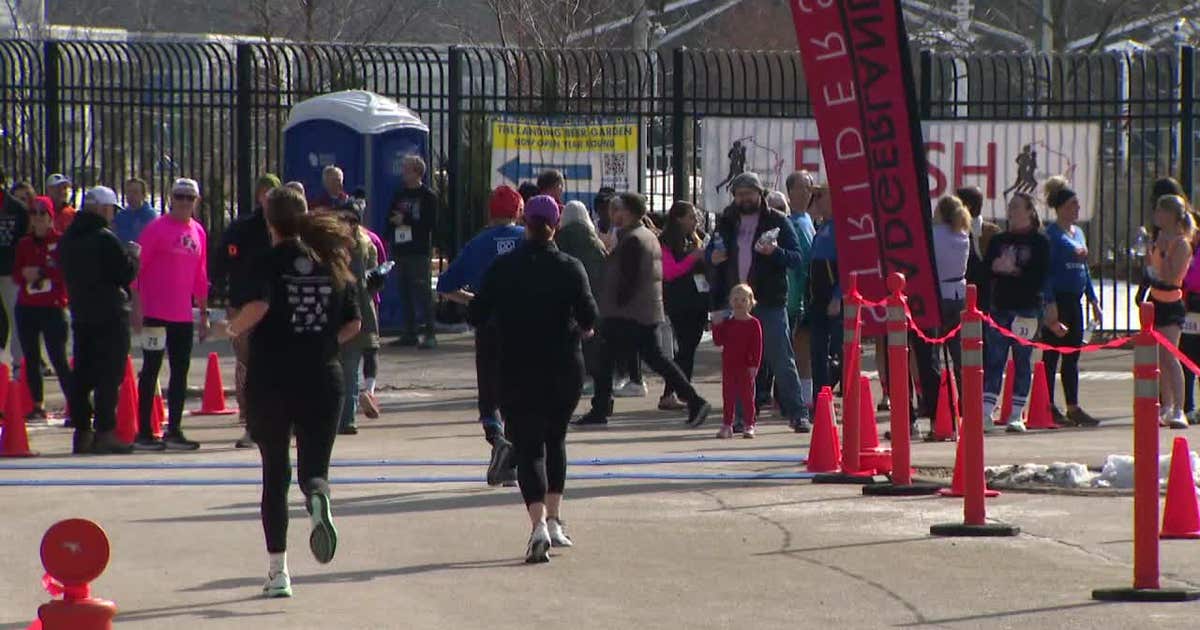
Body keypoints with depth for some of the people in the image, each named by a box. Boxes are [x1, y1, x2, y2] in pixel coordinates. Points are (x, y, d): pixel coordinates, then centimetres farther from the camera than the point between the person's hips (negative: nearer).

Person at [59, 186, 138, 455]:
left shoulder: (67, 240, 9)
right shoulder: (105, 239, -15)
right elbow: (126, 273, -15)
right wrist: (133, 254, 5)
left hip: (80, 314, 7)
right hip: (110, 316, -7)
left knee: (82, 375, 11)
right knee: (109, 374, -5)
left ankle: (82, 431, 13)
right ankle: (104, 432, -9)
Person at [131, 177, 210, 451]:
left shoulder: (198, 232, 11)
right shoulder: (157, 228, -7)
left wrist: (204, 314, 16)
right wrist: (136, 308, -14)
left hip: (184, 315, 6)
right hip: (156, 313, -6)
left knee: (181, 372, 7)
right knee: (151, 371, -2)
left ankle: (174, 430, 13)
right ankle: (144, 432, 2)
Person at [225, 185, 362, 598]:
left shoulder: (272, 261, -6)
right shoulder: (333, 262, 6)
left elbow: (258, 306, -24)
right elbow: (353, 324, 8)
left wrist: (233, 329, -5)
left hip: (271, 381, -2)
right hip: (322, 379, 2)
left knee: (275, 474, 9)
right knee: (314, 466, 8)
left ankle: (277, 572, 8)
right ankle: (318, 498, -31)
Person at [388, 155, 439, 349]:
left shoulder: (428, 196, -2)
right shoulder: (399, 194, 16)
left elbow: (431, 223, -10)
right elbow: (391, 218, 21)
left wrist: (405, 220, -11)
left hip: (419, 252, -6)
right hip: (400, 251, 6)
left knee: (422, 291, -9)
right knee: (405, 292, 6)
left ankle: (430, 334, -9)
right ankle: (410, 334, 11)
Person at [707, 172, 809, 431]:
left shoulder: (777, 222, 1)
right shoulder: (727, 222, 13)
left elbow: (797, 258, -5)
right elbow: (711, 251, 24)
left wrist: (775, 252, -24)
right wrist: (713, 257, 0)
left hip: (769, 303, -4)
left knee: (781, 361, -4)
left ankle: (796, 413, -2)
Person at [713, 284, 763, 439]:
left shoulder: (753, 324, -5)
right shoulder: (727, 323, 8)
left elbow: (757, 346, -7)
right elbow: (718, 342, 5)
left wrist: (754, 365, -14)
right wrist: (716, 326, -8)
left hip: (746, 366, -4)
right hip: (728, 366, 4)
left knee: (747, 395, 1)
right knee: (728, 396, 7)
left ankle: (749, 425, 7)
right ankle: (727, 425, 13)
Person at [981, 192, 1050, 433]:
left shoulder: (1039, 242, 1)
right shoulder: (998, 240, 14)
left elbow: (1041, 277, -7)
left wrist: (1014, 270, -15)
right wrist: (996, 267, -11)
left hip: (1027, 308, -3)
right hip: (1000, 307, 3)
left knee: (1022, 361, 1)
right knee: (993, 360, -2)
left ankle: (1016, 415, 6)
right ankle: (986, 414, -5)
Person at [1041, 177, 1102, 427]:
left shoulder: (1078, 233, 15)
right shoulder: (1051, 233, -9)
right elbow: (1046, 270, -14)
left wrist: (1093, 299, 19)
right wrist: (1050, 304, -20)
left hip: (1075, 300, 8)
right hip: (1058, 300, -8)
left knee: (1072, 357, 9)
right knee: (1052, 356, -2)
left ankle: (1073, 408, 12)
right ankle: (1049, 407, 2)